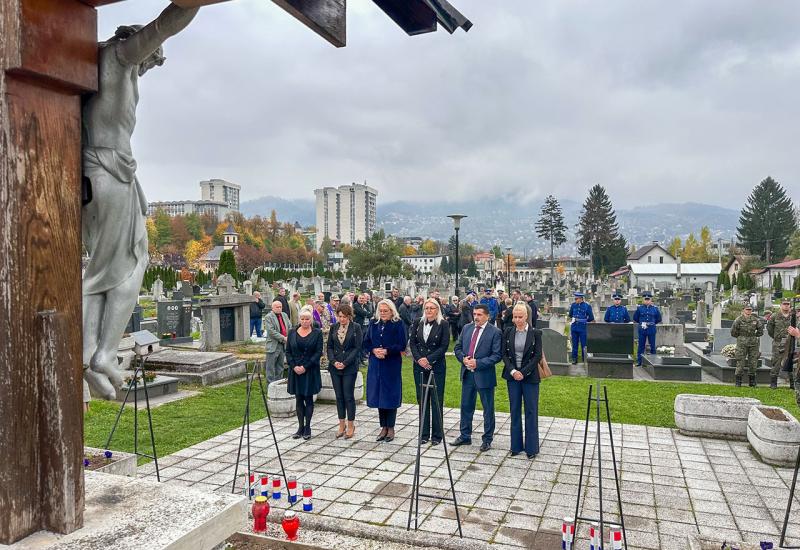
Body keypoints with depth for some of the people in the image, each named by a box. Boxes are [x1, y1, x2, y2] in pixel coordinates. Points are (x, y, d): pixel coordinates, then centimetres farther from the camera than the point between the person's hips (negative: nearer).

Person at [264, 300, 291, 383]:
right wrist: (283, 338, -18)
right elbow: (271, 331, -16)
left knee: (280, 366, 14)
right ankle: (270, 384, 4)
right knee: (271, 367, -2)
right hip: (273, 346, -7)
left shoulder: (285, 315, 15)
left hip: (284, 345, 7)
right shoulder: (269, 317, -7)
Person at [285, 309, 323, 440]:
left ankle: (307, 428, 9)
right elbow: (288, 352, 6)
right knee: (298, 399, 7)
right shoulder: (292, 332, 7)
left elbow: (318, 352, -6)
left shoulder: (317, 333, -1)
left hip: (310, 371, -3)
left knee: (308, 399, 1)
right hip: (295, 371, 3)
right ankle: (300, 427, 15)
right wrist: (294, 366, -9)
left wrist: (305, 367, -14)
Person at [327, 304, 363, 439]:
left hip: (350, 367, -4)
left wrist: (345, 363, -14)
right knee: (339, 396, 9)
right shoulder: (334, 327, 8)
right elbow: (329, 346, 8)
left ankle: (351, 426, 11)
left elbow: (357, 347, -8)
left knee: (349, 396, -1)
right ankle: (342, 425, 19)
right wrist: (333, 361, -8)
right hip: (335, 367, 4)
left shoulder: (356, 327, -4)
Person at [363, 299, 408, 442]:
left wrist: (387, 351, -19)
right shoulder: (373, 323, 8)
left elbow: (402, 344, -9)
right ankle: (384, 427, 18)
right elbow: (366, 343, 10)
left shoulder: (398, 324, -4)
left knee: (390, 396, 1)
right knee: (378, 395, 6)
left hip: (392, 365, -4)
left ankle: (390, 428, 12)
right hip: (375, 364, 4)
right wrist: (374, 350, -10)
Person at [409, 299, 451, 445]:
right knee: (422, 399, 8)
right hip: (419, 366, 4)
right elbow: (412, 342, 4)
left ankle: (437, 435, 12)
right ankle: (424, 434, 18)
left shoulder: (443, 324, -5)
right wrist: (419, 359, -10)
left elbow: (444, 346, -9)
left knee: (436, 400, 2)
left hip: (436, 366, -3)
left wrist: (429, 359, -14)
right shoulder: (418, 323, 5)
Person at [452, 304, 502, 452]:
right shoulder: (466, 328, 6)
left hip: (484, 375, -5)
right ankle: (465, 436, 30)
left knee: (488, 409, 8)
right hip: (467, 373, 5)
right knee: (466, 406, 15)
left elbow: (497, 355, -14)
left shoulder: (495, 332, -10)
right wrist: (463, 358, -9)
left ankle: (487, 439, 21)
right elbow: (457, 347, 11)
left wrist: (478, 363, -21)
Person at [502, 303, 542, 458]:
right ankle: (516, 445, 19)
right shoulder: (508, 332, 2)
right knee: (515, 410, 9)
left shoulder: (535, 333, -5)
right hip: (512, 376, 3)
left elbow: (537, 356, -7)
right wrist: (513, 371, -12)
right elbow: (504, 354, 2)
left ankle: (531, 447, 13)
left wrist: (523, 372, -14)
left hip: (530, 376, -3)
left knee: (531, 411, 3)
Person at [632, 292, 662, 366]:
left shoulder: (655, 308, 3)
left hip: (651, 330, 0)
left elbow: (659, 319, 14)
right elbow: (635, 318, 11)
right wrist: (641, 323, 5)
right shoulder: (639, 308, 1)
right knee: (641, 346, 4)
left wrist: (652, 323, 7)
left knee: (652, 346, 6)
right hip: (642, 330, 0)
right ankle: (639, 361, 9)